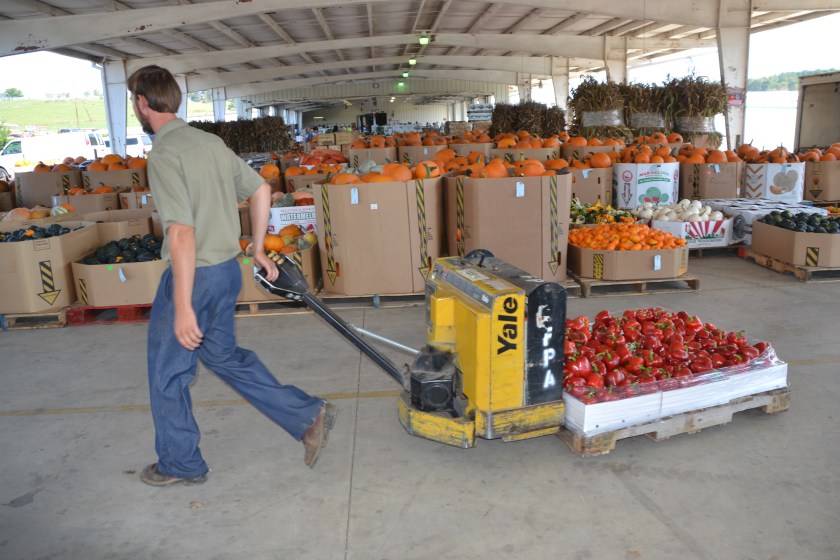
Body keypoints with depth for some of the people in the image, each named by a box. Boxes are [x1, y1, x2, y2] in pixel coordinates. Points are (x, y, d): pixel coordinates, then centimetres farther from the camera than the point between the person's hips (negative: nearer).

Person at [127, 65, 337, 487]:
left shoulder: (164, 155, -19)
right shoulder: (210, 142, 6)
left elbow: (182, 233, -27)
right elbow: (261, 189, 11)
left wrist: (182, 306, -25)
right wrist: (258, 249, 18)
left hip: (193, 277, -8)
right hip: (228, 270, 8)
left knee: (167, 373, 12)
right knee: (223, 355, 22)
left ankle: (179, 464, 31)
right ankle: (307, 415, 19)